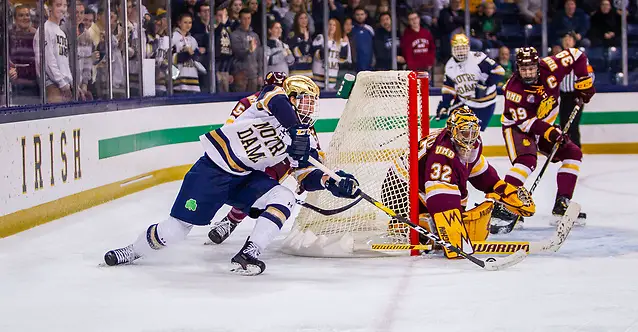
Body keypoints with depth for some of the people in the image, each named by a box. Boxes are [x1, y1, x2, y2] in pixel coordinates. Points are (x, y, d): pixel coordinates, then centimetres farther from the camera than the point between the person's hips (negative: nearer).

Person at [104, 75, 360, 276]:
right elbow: (277, 100, -34)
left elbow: (308, 178, 4)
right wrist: (296, 131, -45)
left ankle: (247, 255, -21)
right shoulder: (276, 97, -10)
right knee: (178, 227, -7)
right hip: (214, 168, -6)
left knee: (284, 197, -18)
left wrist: (331, 182, -15)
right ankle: (133, 251, 18)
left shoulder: (304, 141, 7)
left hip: (246, 178, 6)